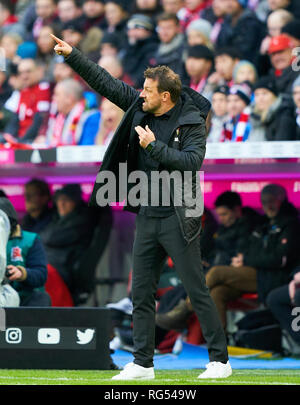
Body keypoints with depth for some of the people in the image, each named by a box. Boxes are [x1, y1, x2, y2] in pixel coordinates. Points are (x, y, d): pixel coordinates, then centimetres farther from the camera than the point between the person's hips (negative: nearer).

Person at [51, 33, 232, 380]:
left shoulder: (192, 122, -11)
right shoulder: (140, 107, 6)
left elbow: (192, 162, -23)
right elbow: (105, 83, 12)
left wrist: (154, 146, -25)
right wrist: (71, 55, 9)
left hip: (178, 218, -7)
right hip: (147, 217, 7)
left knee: (197, 291, -5)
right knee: (141, 294, 7)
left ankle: (219, 360, 1)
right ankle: (142, 363, 13)